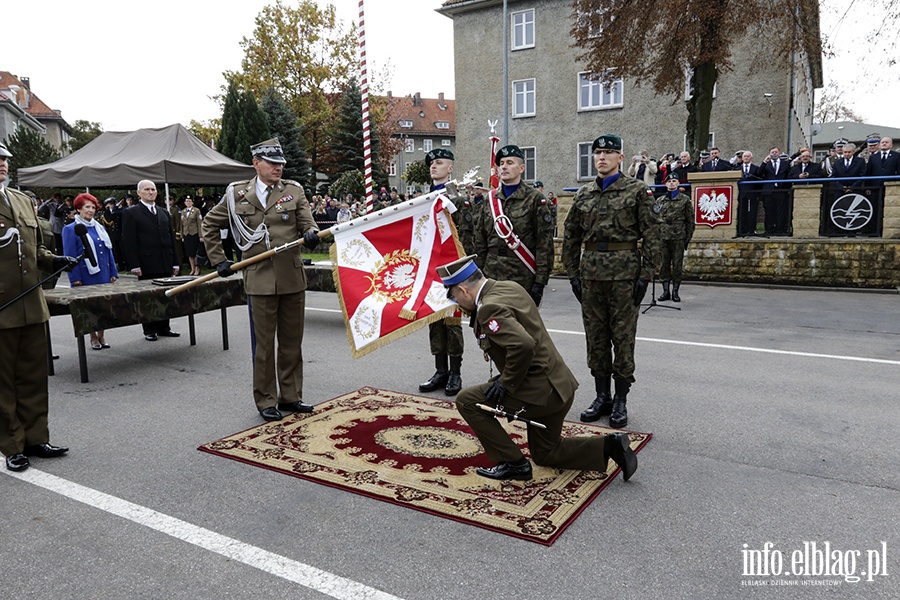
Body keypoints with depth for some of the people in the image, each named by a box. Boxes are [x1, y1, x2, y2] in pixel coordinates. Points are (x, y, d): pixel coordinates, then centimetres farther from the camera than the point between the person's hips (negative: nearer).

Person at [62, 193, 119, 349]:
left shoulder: (100, 227, 14)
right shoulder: (70, 229, -3)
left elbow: (109, 251, 15)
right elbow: (70, 256, -7)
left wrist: (113, 272, 10)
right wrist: (75, 278, -12)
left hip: (104, 274, 5)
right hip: (86, 276, -5)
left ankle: (101, 335, 17)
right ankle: (94, 337, 14)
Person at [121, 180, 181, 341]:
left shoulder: (164, 212, 17)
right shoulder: (131, 213, 0)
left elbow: (171, 238, 17)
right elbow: (129, 241, -6)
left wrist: (174, 262, 11)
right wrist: (134, 265, -13)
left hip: (165, 265, 5)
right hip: (147, 266, -5)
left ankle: (164, 327, 17)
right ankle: (149, 330, 10)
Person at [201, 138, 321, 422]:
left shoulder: (294, 191, 7)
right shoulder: (237, 194, 5)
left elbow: (307, 224, 1)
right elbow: (209, 226, 15)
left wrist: (310, 235, -23)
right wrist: (219, 260, 7)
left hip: (293, 278, 2)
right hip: (260, 279, -2)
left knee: (292, 341, 10)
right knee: (264, 344, 4)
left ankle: (290, 396, 24)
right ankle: (266, 402, 17)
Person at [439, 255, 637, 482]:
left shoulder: (490, 308, -21)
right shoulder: (510, 286, 7)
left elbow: (523, 344, -34)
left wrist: (506, 381, -21)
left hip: (539, 391, -10)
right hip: (559, 386, 10)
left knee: (467, 401, -1)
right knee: (545, 453, 26)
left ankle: (513, 463, 5)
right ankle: (610, 446, 13)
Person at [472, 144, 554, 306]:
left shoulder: (535, 199, -2)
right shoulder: (489, 200, 12)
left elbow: (544, 243, -7)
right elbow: (480, 242, 15)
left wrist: (540, 281, -12)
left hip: (523, 279, -4)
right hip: (491, 278, 5)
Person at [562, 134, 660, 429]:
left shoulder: (638, 191, -1)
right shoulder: (583, 194, 11)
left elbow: (651, 235, -4)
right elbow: (571, 237, 14)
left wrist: (645, 275, -10)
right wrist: (573, 273, 7)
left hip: (625, 271, -4)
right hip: (591, 271, 4)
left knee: (623, 337, 1)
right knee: (595, 337, 9)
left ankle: (620, 401, 12)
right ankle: (601, 396, 21)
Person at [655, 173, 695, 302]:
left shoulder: (685, 199, 4)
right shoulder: (660, 200, 11)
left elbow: (690, 219, 4)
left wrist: (688, 237, 0)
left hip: (678, 237, -2)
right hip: (663, 236, 2)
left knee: (677, 265, 2)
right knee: (664, 264, 4)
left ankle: (675, 292, 10)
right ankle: (665, 291, 13)